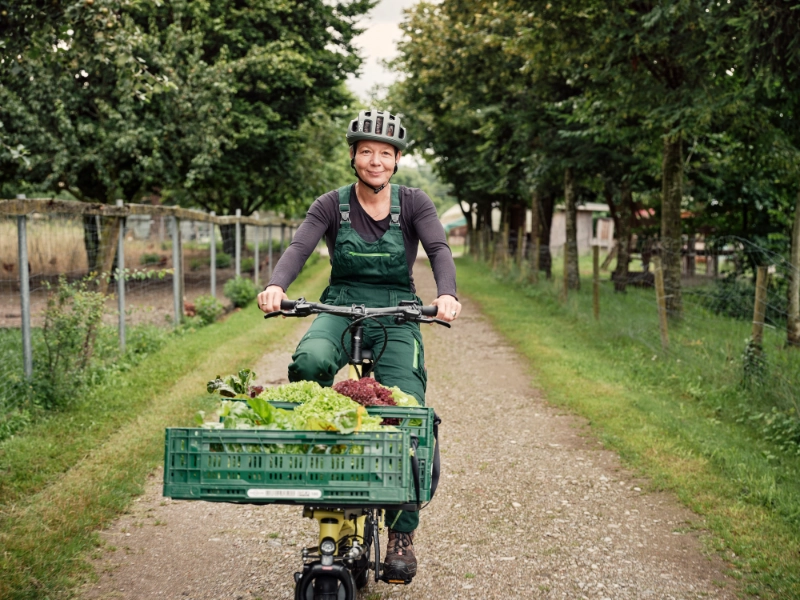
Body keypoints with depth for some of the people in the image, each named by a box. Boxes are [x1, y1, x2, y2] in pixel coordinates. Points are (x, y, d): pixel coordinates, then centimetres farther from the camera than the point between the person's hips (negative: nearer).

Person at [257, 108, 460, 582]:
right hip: (340, 310, 0)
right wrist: (276, 286, -36)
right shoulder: (333, 205, 1)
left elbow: (440, 250, -15)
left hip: (397, 317, 0)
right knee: (309, 361, -36)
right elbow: (299, 248, -14)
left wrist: (447, 295, -36)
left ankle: (402, 535, -1)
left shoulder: (414, 204, 0)